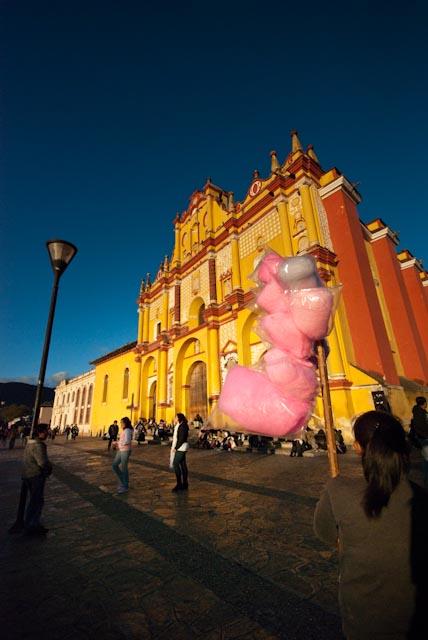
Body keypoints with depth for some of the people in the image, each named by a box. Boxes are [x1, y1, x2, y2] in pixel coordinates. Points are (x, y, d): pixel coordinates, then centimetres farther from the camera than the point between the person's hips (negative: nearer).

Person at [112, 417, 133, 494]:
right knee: (115, 465, 12)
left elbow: (127, 441, -29)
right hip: (121, 450, 10)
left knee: (124, 468, 1)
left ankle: (125, 486, 17)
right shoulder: (124, 430, 12)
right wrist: (118, 443, 3)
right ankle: (123, 481, 26)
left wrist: (118, 443, -17)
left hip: (126, 450, -10)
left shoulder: (127, 430, -18)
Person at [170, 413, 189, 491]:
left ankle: (179, 484, -1)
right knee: (183, 465, 12)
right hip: (179, 448, 9)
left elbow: (182, 439, -21)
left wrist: (176, 447, -18)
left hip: (181, 447, -9)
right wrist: (175, 447, 9)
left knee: (175, 464, -8)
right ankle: (184, 484, 18)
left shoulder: (182, 426, -17)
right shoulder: (178, 426, 14)